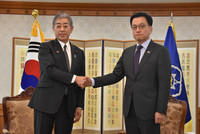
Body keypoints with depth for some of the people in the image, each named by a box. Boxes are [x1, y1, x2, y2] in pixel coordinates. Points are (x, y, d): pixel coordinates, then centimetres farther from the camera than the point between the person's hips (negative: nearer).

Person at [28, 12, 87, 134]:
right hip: (47, 101, -3)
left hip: (68, 104, 3)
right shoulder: (46, 47, 4)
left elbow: (81, 81, 15)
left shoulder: (79, 53, 15)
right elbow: (49, 70, -12)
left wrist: (79, 106, 7)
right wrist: (74, 78, -18)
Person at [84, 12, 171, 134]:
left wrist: (161, 111, -15)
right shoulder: (127, 52, 13)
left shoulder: (161, 51, -5)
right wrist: (93, 81, -5)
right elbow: (116, 76, 9)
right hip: (130, 110, 5)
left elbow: (164, 84, -9)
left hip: (149, 110, -5)